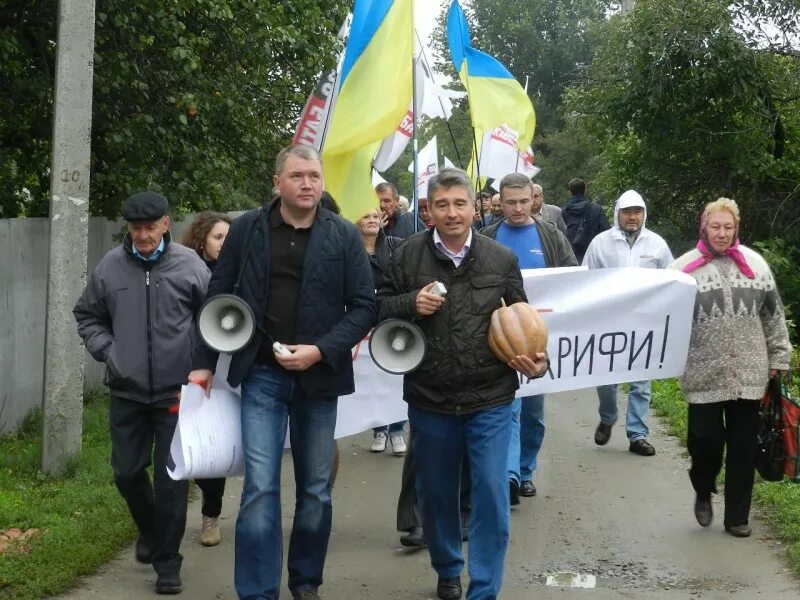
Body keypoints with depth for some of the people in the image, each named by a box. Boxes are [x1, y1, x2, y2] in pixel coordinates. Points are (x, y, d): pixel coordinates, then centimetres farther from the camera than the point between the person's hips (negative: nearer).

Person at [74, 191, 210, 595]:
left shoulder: (189, 265, -6)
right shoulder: (111, 267, 1)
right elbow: (87, 315, 14)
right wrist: (106, 351, 0)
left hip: (177, 391, -3)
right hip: (127, 391, 3)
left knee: (171, 479, 0)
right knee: (127, 472, 11)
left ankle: (167, 562, 12)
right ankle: (150, 530, 40)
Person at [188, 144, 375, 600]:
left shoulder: (344, 236, -2)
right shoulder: (247, 229, 0)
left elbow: (364, 306, -3)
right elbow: (219, 297, 6)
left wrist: (321, 350, -15)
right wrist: (205, 362, 3)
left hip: (318, 378, 1)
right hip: (262, 376, -1)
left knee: (316, 490, 11)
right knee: (260, 487, -6)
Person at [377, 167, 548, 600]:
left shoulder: (501, 259, 1)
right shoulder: (409, 255, -2)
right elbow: (380, 308, 5)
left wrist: (537, 359, -7)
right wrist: (410, 304, -15)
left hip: (490, 400, -1)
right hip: (429, 399, 1)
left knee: (492, 498, -4)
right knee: (436, 494, 15)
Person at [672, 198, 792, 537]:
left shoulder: (755, 264, 6)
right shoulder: (686, 267, -2)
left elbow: (774, 315, 11)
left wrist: (779, 357, 10)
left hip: (748, 375, 2)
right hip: (704, 375, -2)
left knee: (743, 446, 7)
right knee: (706, 440, -2)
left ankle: (737, 517, 20)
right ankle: (703, 493, 29)